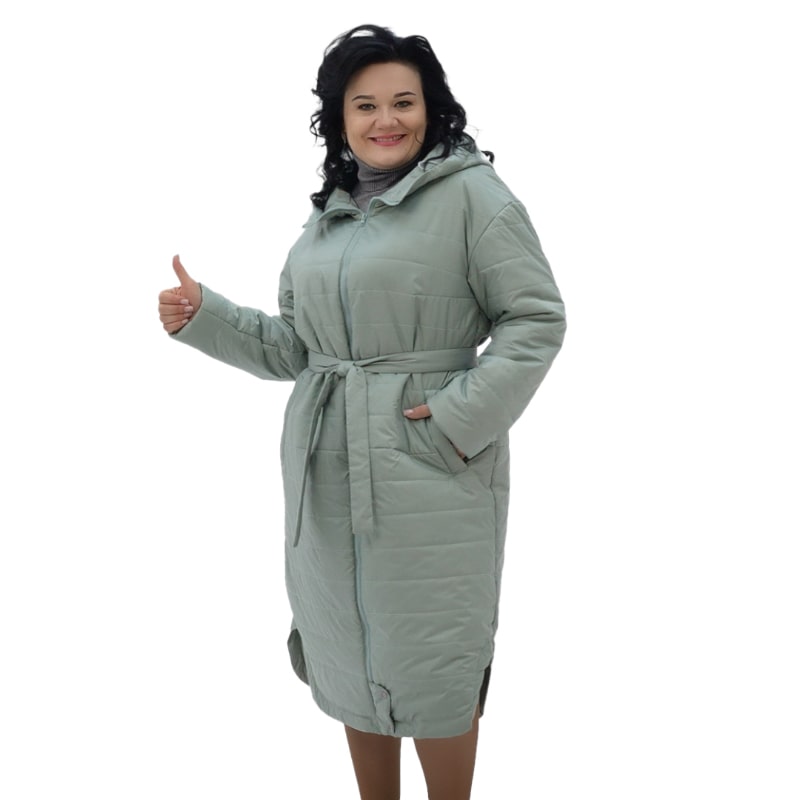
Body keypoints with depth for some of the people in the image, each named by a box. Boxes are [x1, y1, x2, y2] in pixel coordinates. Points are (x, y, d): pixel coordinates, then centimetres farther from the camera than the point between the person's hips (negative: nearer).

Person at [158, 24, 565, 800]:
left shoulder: (469, 190, -6)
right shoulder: (327, 217, 14)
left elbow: (536, 318, -9)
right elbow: (294, 347, 14)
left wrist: (462, 417, -17)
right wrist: (203, 316, 3)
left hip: (430, 467, -6)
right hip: (328, 471, 7)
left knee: (432, 666, 6)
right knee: (349, 655, 18)